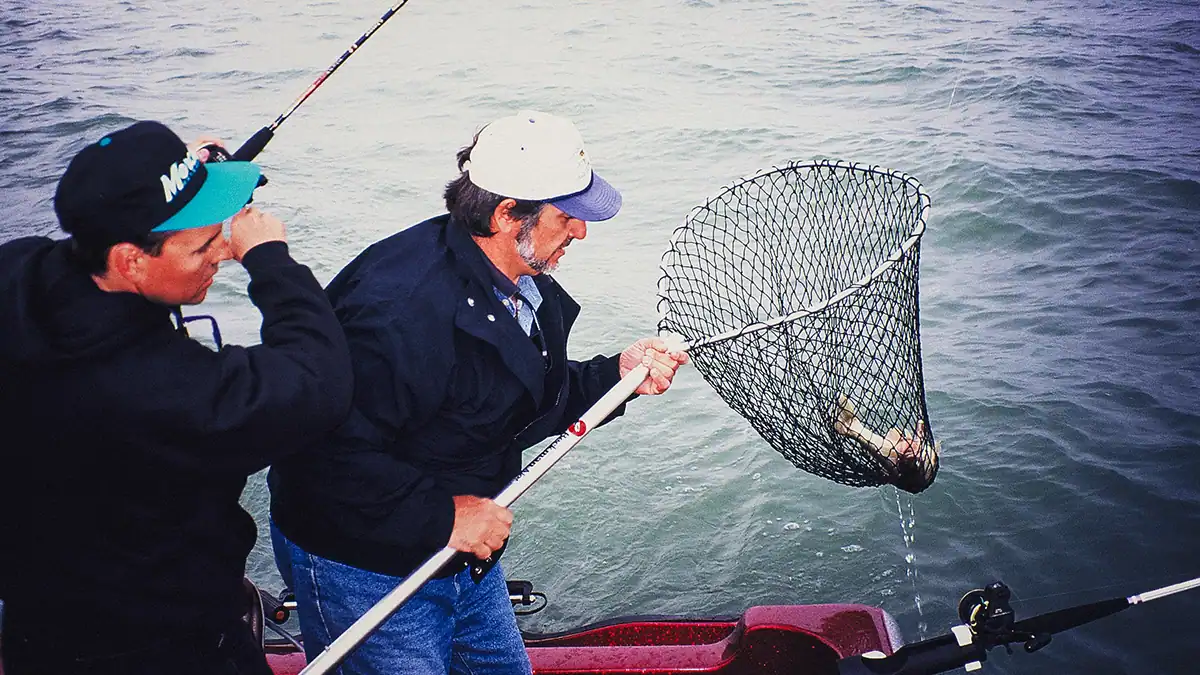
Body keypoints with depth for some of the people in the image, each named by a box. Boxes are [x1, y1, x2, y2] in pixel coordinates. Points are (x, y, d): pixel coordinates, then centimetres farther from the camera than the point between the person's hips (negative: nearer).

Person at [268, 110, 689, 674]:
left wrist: (618, 374, -2)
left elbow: (525, 408, 10)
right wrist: (441, 517, -29)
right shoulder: (403, 309, -33)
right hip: (364, 566, -9)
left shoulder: (525, 285, -1)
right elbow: (330, 454, -35)